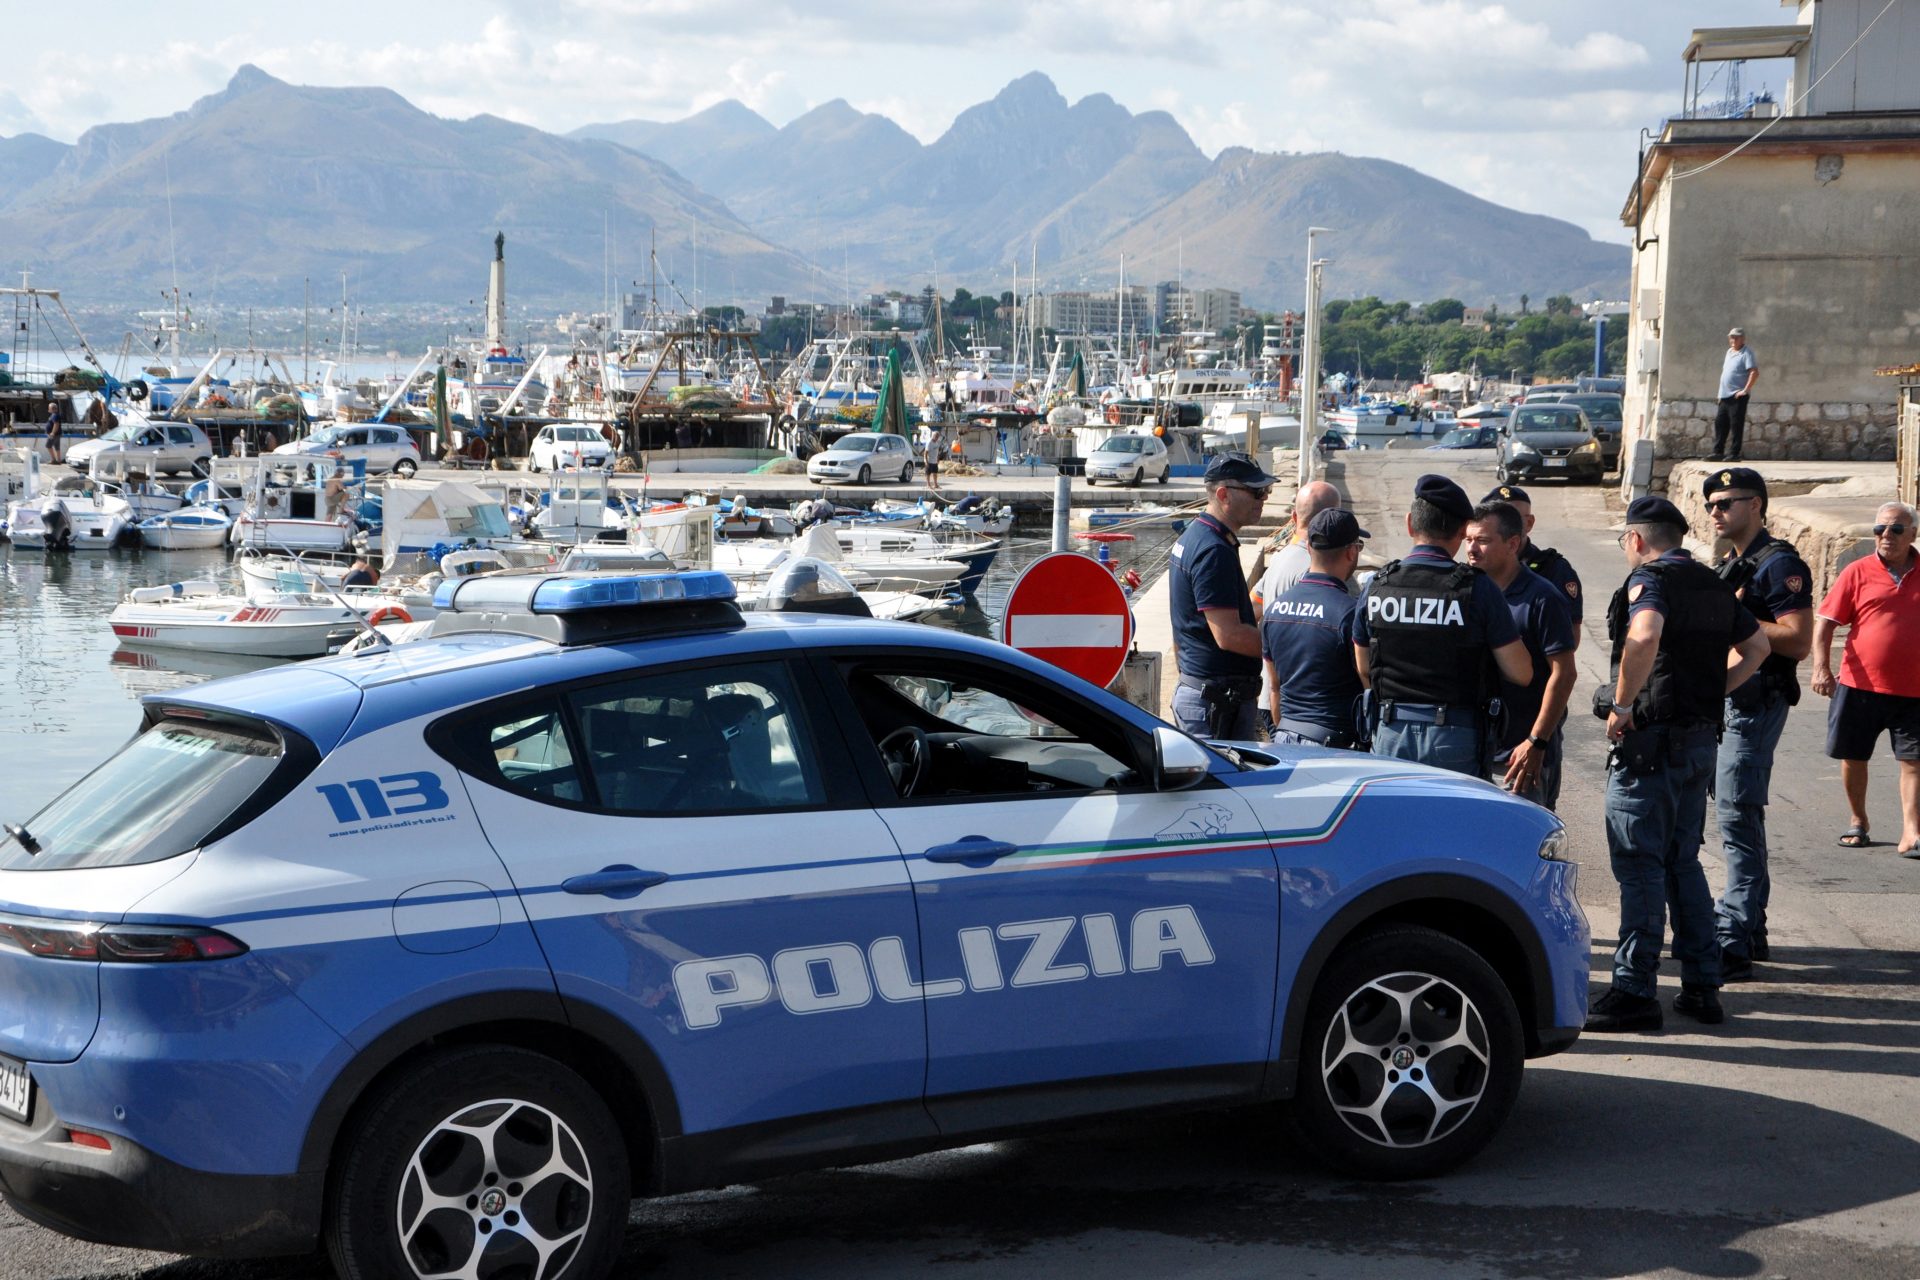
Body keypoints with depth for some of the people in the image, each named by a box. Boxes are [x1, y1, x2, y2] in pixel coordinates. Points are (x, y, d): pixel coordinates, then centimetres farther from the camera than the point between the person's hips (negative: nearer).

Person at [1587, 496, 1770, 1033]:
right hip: (1701, 738, 8)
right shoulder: (1713, 585, 15)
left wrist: (1621, 706, -22)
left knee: (1640, 866, -4)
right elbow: (1756, 645, 27)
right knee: (1683, 863, 16)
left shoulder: (1649, 579, -11)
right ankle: (1702, 986, 17)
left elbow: (1644, 637, -31)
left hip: (1651, 740, -8)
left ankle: (1634, 991, -3)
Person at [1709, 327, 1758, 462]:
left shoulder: (1746, 354, -9)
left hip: (1737, 396, -8)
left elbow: (1755, 372, -19)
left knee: (1736, 425, -5)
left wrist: (1745, 390, -20)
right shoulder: (1729, 352, 17)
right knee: (1720, 423, 9)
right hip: (1725, 395, 8)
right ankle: (1718, 451, 14)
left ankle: (1734, 453, -3)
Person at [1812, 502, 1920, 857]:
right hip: (1860, 685, 0)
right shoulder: (1857, 573, 0)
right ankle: (1858, 821, 28)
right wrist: (1821, 667, -13)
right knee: (1853, 757, 10)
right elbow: (1825, 621, -2)